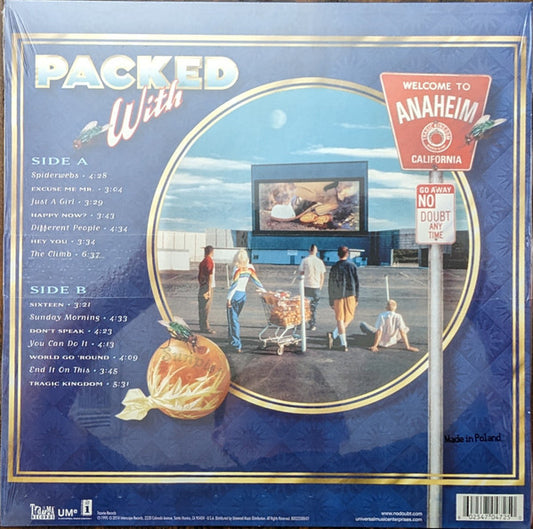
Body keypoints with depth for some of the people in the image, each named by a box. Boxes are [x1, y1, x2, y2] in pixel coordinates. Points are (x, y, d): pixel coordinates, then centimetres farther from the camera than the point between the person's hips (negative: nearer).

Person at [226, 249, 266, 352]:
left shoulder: (237, 268, -13)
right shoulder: (250, 268, 2)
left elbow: (234, 284, -17)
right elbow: (256, 281, 7)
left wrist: (229, 298, -14)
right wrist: (264, 291, 18)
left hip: (235, 294, -6)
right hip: (243, 295, 6)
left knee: (233, 319, -3)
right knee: (234, 318, 22)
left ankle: (237, 345, -7)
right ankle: (233, 339, 32)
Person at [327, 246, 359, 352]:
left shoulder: (334, 267, 4)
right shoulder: (352, 265, 1)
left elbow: (330, 286, 5)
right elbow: (356, 282, -1)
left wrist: (331, 301, 11)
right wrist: (357, 297, 5)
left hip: (338, 296, 1)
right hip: (350, 295, -1)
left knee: (340, 319, 4)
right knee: (348, 318, 12)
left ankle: (344, 344, -3)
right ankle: (334, 335, -4)